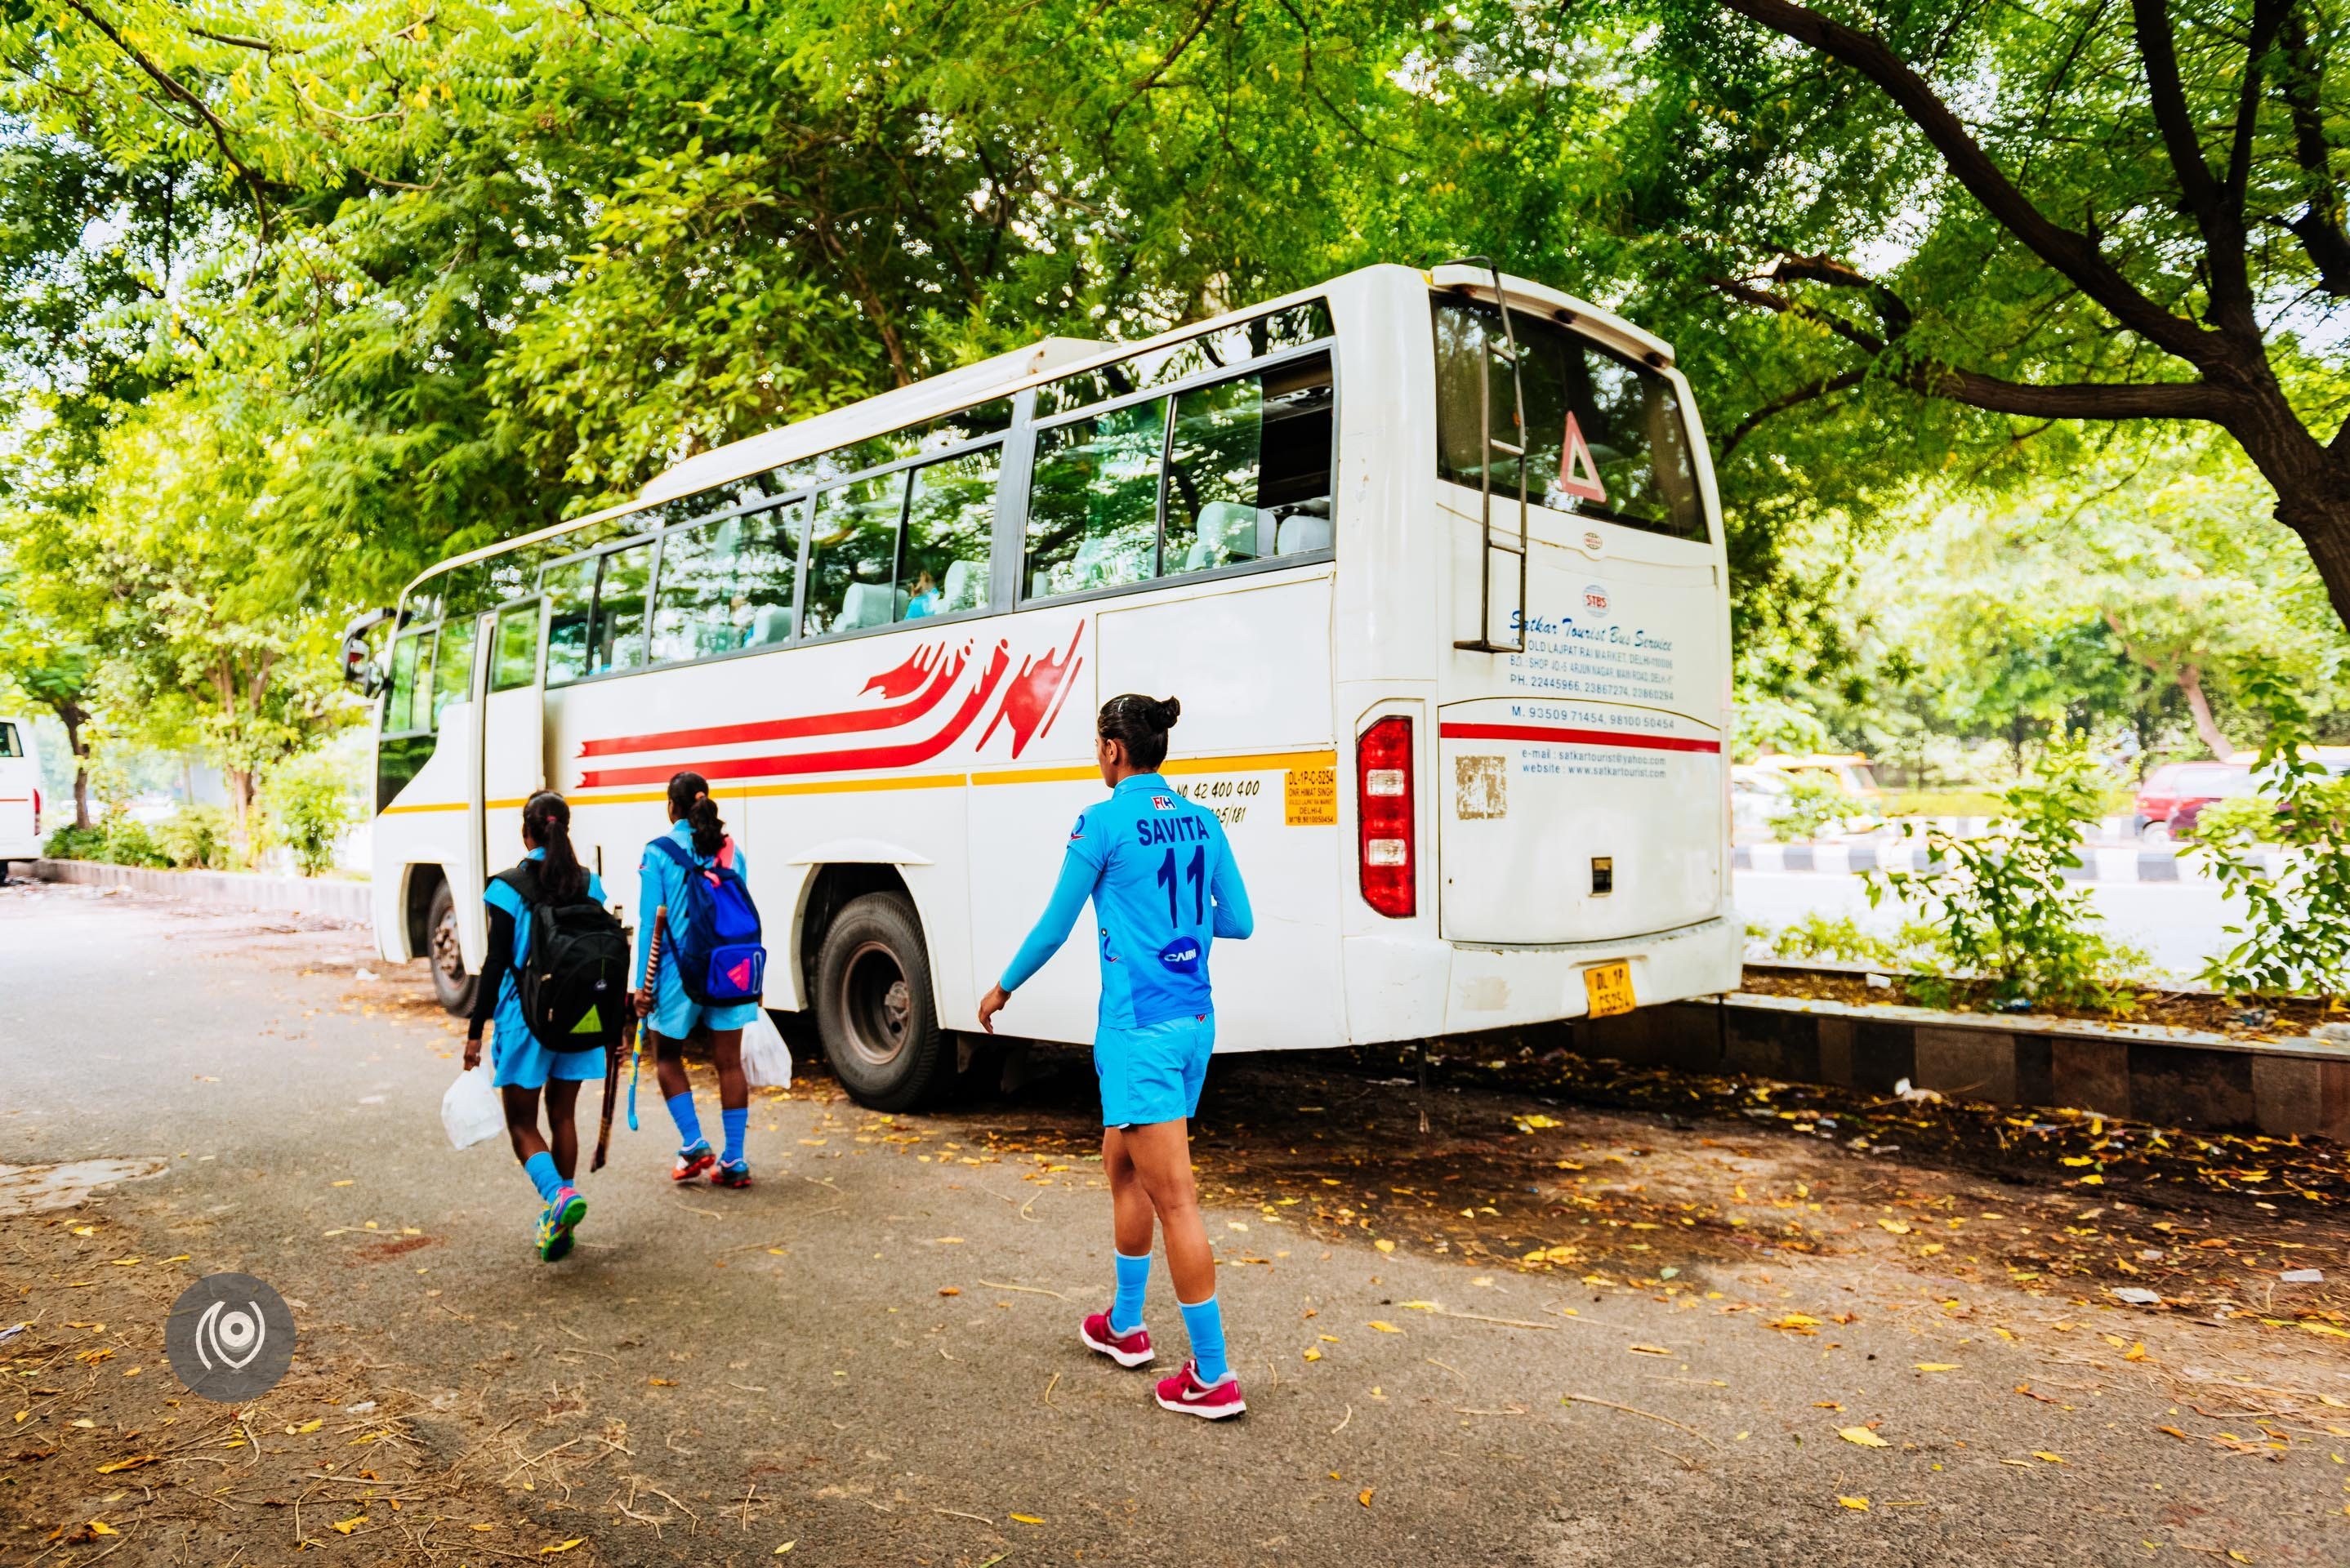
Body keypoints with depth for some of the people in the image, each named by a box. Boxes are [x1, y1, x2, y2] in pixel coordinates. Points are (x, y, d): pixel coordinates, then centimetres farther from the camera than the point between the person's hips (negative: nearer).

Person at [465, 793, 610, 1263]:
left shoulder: (509, 888, -10)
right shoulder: (589, 885, 2)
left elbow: (497, 963, -10)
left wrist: (475, 1030, -4)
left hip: (524, 1016, -4)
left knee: (522, 1123, 6)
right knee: (562, 1115, 16)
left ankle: (559, 1194, -20)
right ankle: (559, 1222, 21)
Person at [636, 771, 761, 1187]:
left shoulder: (659, 853, -5)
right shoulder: (731, 850, 6)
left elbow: (651, 922, -6)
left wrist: (644, 984, -3)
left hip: (681, 970, -3)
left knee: (667, 1057, 18)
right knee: (729, 1063, 7)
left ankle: (693, 1145, 11)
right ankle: (734, 1162, 11)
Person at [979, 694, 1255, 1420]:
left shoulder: (1103, 823, -11)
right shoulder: (1200, 822, 7)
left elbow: (1054, 928, -4)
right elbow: (1238, 922, 11)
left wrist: (1002, 990, 11)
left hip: (1139, 1028, -8)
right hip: (1194, 1020, 8)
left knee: (1173, 1198, -4)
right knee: (1122, 1166, 24)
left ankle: (1213, 1377, 2)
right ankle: (1124, 1325, 37)